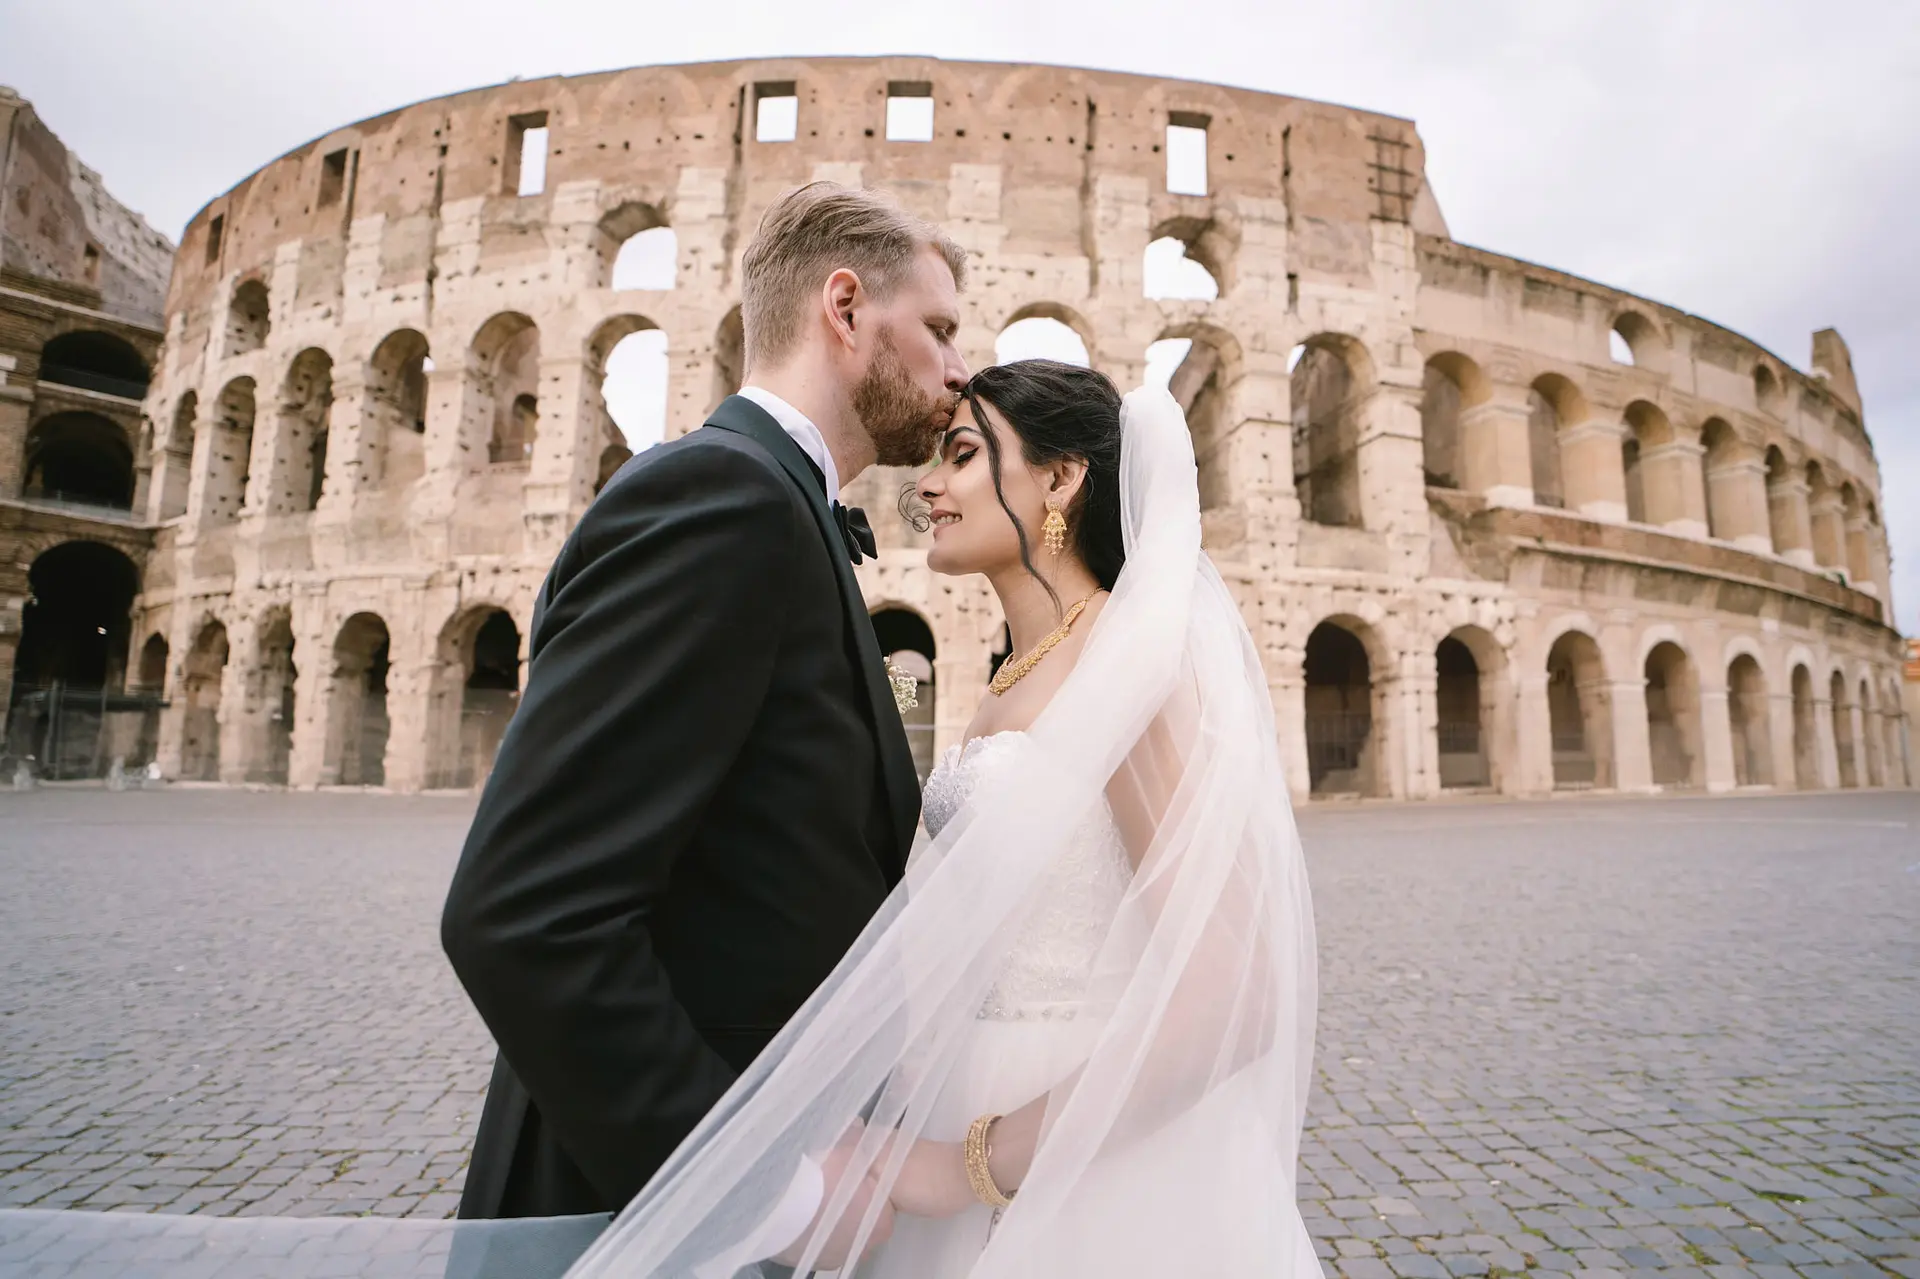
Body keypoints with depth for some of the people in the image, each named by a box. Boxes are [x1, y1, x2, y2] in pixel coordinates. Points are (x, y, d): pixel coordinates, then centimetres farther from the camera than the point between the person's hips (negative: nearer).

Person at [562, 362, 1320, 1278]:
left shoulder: (1129, 657, -18)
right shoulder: (1006, 694, 6)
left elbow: (1232, 996, -23)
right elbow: (996, 959, 9)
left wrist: (974, 1165, -17)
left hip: (1093, 1198, -7)